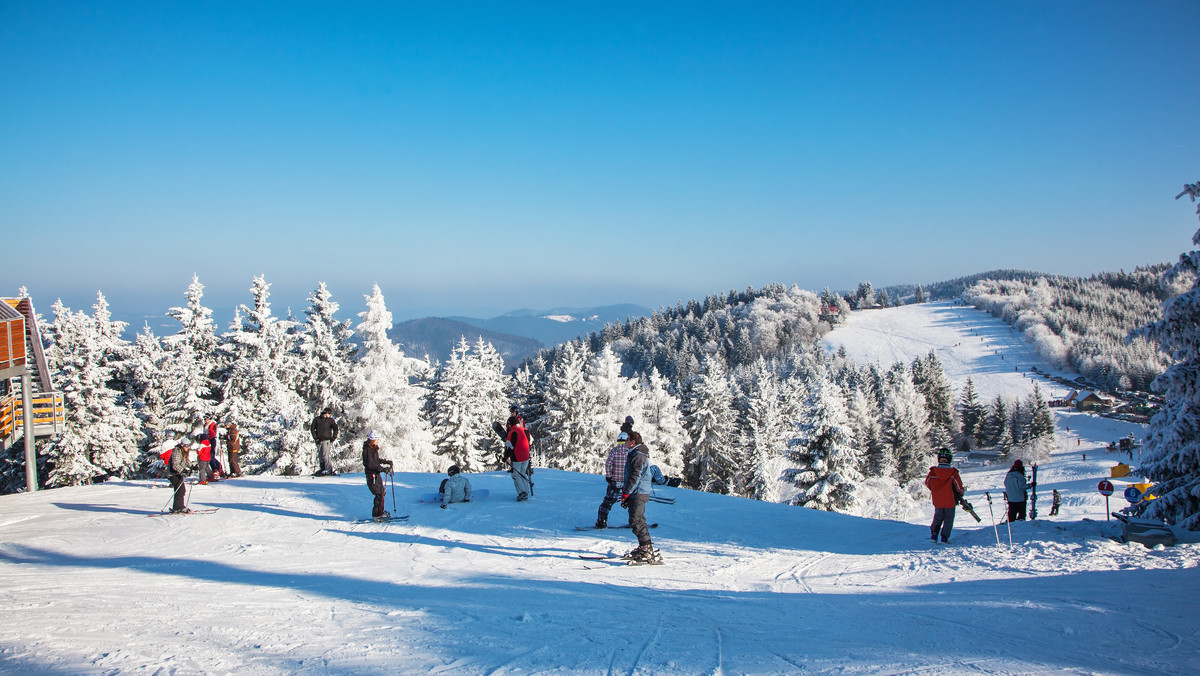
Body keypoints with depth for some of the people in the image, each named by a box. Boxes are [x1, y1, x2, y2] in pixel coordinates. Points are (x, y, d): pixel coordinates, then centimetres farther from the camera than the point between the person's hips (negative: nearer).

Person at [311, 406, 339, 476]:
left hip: (327, 440, -4)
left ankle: (328, 470, -15)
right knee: (320, 456, 8)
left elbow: (335, 428, 0)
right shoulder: (317, 419, 8)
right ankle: (322, 469, 18)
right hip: (319, 441, 4)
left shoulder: (331, 420, 3)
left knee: (326, 456, -13)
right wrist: (315, 438, 1)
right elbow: (312, 428, 9)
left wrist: (334, 437, -9)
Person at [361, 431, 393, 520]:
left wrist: (387, 462, 19)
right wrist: (384, 469, -24)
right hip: (372, 475, -10)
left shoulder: (373, 449, 13)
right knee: (379, 494, -11)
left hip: (376, 474, 10)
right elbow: (371, 464, -23)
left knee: (381, 492, 12)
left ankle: (380, 512, 20)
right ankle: (376, 514, -5)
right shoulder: (367, 450, -17)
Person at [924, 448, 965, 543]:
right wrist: (961, 493, 13)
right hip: (950, 501, -2)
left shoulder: (932, 472, -13)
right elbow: (959, 487, -10)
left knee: (938, 518, 22)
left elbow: (927, 484, 3)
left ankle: (934, 534, 11)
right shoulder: (953, 473, -18)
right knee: (948, 519, 14)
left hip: (937, 501, 2)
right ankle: (944, 537, 11)